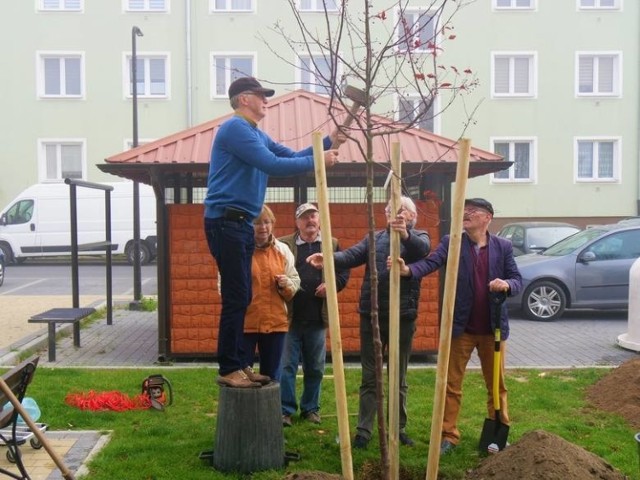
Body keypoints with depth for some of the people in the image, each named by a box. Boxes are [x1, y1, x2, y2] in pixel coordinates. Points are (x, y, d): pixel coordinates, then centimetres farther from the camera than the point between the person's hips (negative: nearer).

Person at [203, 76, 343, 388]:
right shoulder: (235, 128, -11)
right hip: (226, 221, -10)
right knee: (236, 298, -8)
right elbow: (273, 165, -19)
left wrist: (328, 142, 6)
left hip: (240, 223, 10)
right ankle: (229, 370, -1)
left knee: (241, 298, 11)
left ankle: (237, 366, 18)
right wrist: (318, 161, -13)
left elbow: (292, 156, 16)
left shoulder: (257, 134, 20)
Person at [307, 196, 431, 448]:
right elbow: (352, 255, -6)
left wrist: (406, 234, -47)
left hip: (402, 317, -2)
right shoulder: (374, 238, 12)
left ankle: (399, 429, 22)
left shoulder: (418, 237, 2)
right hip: (371, 315, 2)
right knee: (369, 377, 7)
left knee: (399, 378, 11)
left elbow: (422, 249, -23)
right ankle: (364, 430, 13)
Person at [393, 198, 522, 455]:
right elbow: (431, 262, -18)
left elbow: (517, 280, 2)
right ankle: (449, 435, 16)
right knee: (451, 384, 5)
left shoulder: (503, 246, 2)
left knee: (497, 384, 14)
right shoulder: (451, 242, -3)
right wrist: (408, 270, -38)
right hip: (461, 327, -1)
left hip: (493, 327, 2)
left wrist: (507, 284, -22)